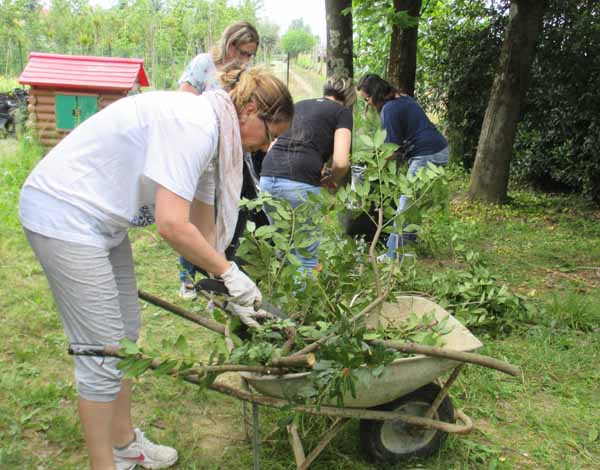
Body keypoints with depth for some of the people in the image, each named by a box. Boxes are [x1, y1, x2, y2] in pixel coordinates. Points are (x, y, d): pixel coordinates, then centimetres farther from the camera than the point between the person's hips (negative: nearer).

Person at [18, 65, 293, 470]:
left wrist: (233, 293, 9)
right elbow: (172, 224, -30)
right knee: (103, 350, -3)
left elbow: (203, 226, 12)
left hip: (100, 219, 10)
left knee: (125, 332, 17)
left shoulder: (210, 132, 7)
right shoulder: (195, 124, -24)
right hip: (64, 217, -10)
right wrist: (230, 272, -17)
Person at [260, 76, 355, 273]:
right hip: (300, 182, -6)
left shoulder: (299, 105, 26)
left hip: (267, 177, 6)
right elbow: (341, 162, -6)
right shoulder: (342, 111, 9)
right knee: (308, 257, 6)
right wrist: (330, 181, 15)